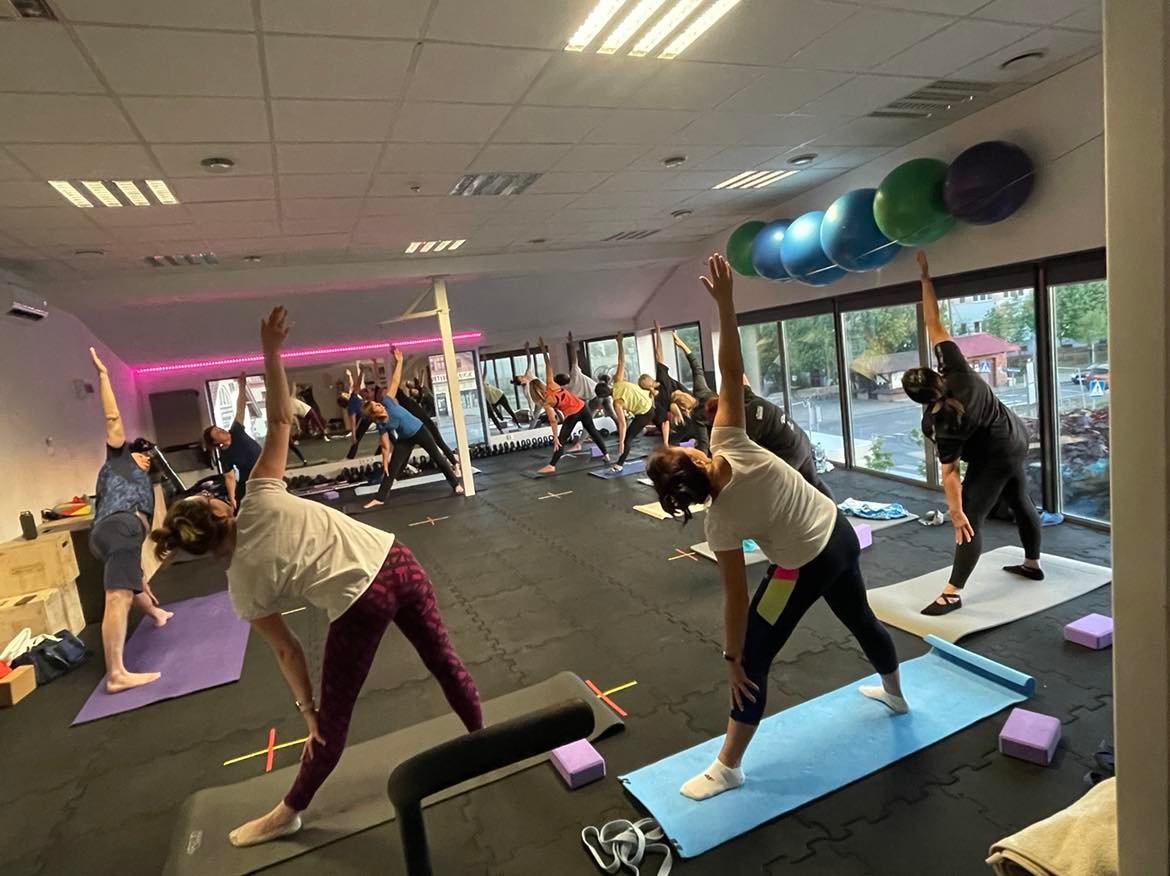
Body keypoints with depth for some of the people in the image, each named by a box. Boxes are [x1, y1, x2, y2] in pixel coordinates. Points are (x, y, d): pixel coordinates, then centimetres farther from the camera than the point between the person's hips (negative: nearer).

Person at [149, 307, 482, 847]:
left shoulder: (243, 588, 3)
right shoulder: (260, 500, 4)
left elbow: (287, 652, 6)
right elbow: (280, 421, -4)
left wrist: (307, 709, 17)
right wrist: (271, 356, -1)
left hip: (360, 606, -3)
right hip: (397, 562, 4)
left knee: (333, 717, 18)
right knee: (444, 660, 22)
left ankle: (290, 814, 43)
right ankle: (481, 738, 44)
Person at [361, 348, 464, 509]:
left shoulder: (387, 401, -19)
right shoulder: (381, 427, -16)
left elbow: (395, 381, -21)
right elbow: (385, 447, -9)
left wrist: (399, 361, -25)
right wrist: (385, 463, -12)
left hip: (419, 430, 0)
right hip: (405, 439, 1)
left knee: (437, 457, 5)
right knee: (392, 469, 0)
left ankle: (456, 484, 16)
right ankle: (380, 498, 10)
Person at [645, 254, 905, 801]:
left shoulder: (721, 526, -24)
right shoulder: (730, 445, -20)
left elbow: (737, 597, -19)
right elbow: (731, 374, -28)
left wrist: (732, 659, -9)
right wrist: (725, 304, -29)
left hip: (805, 567, -7)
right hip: (841, 535, 7)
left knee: (755, 660, 3)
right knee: (859, 619, 31)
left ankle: (728, 768, 14)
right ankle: (894, 693, 59)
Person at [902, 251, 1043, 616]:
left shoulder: (942, 423, -32)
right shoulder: (957, 371, -20)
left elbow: (950, 471, -29)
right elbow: (935, 326, -19)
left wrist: (955, 511, -23)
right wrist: (925, 276, -17)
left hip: (994, 458, -9)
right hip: (1016, 439, 9)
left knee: (971, 521, -9)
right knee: (1021, 502, 22)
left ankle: (952, 593, -8)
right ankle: (1032, 564, 41)